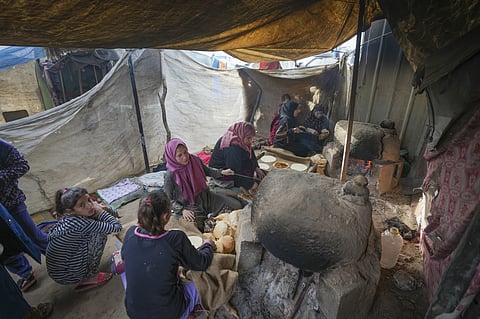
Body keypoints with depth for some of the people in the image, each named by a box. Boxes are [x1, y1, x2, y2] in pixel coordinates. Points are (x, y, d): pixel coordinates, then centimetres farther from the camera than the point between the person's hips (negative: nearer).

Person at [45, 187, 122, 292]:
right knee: (99, 233, -14)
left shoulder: (67, 217, -4)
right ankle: (90, 277, 1)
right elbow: (117, 226, -26)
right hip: (65, 276, -8)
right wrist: (100, 211, -15)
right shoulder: (80, 222, -29)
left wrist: (97, 209, -10)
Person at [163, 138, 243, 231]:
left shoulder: (195, 160, -9)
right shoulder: (170, 175, -19)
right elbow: (168, 199, -9)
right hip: (190, 207, -4)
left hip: (207, 197, 4)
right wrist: (182, 210, -21)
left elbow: (207, 170, 12)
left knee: (237, 205, -3)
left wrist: (221, 172, -3)